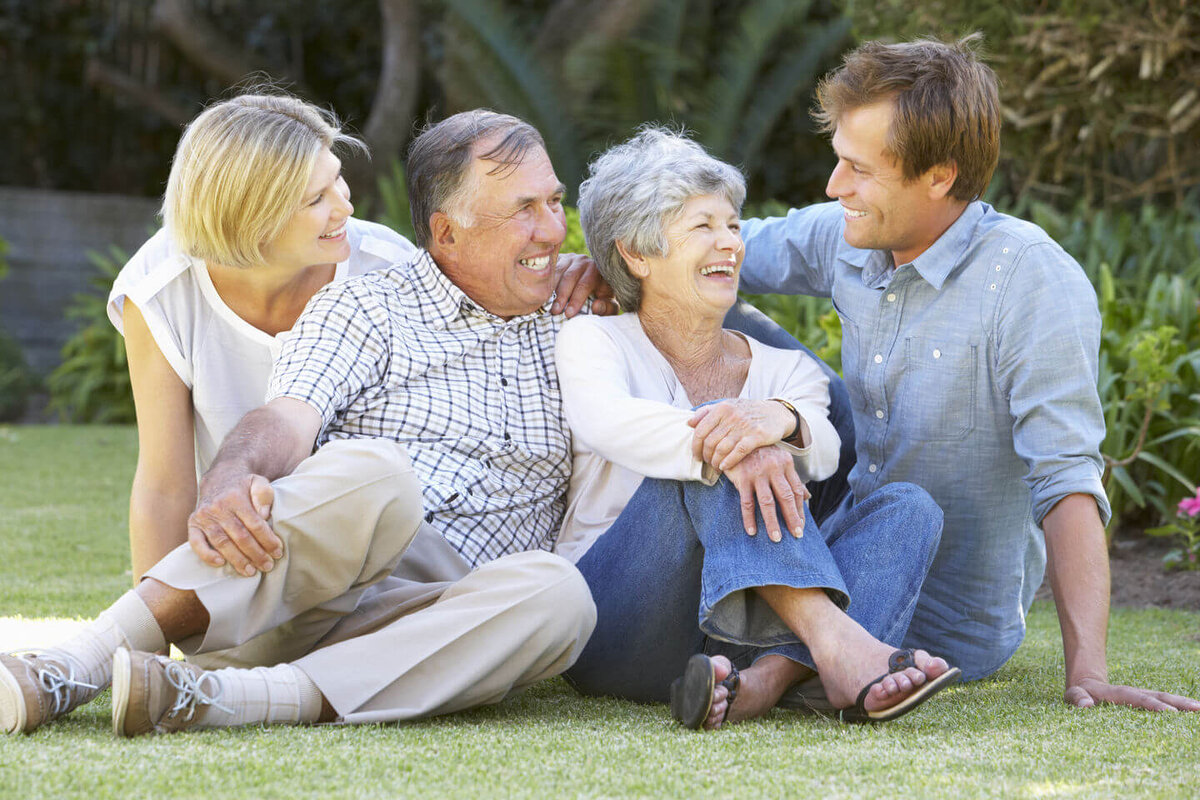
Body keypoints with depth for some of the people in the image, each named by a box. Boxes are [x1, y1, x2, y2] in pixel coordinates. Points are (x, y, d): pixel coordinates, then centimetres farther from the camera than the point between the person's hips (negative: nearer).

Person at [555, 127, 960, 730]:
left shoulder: (783, 370, 19)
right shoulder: (593, 341, 8)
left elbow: (822, 451, -5)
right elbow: (607, 422, -17)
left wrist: (781, 420, -31)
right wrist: (726, 448, -36)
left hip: (744, 630, 4)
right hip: (618, 631, -4)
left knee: (907, 507, -17)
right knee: (721, 449, -26)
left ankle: (769, 678, -42)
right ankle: (835, 641, -50)